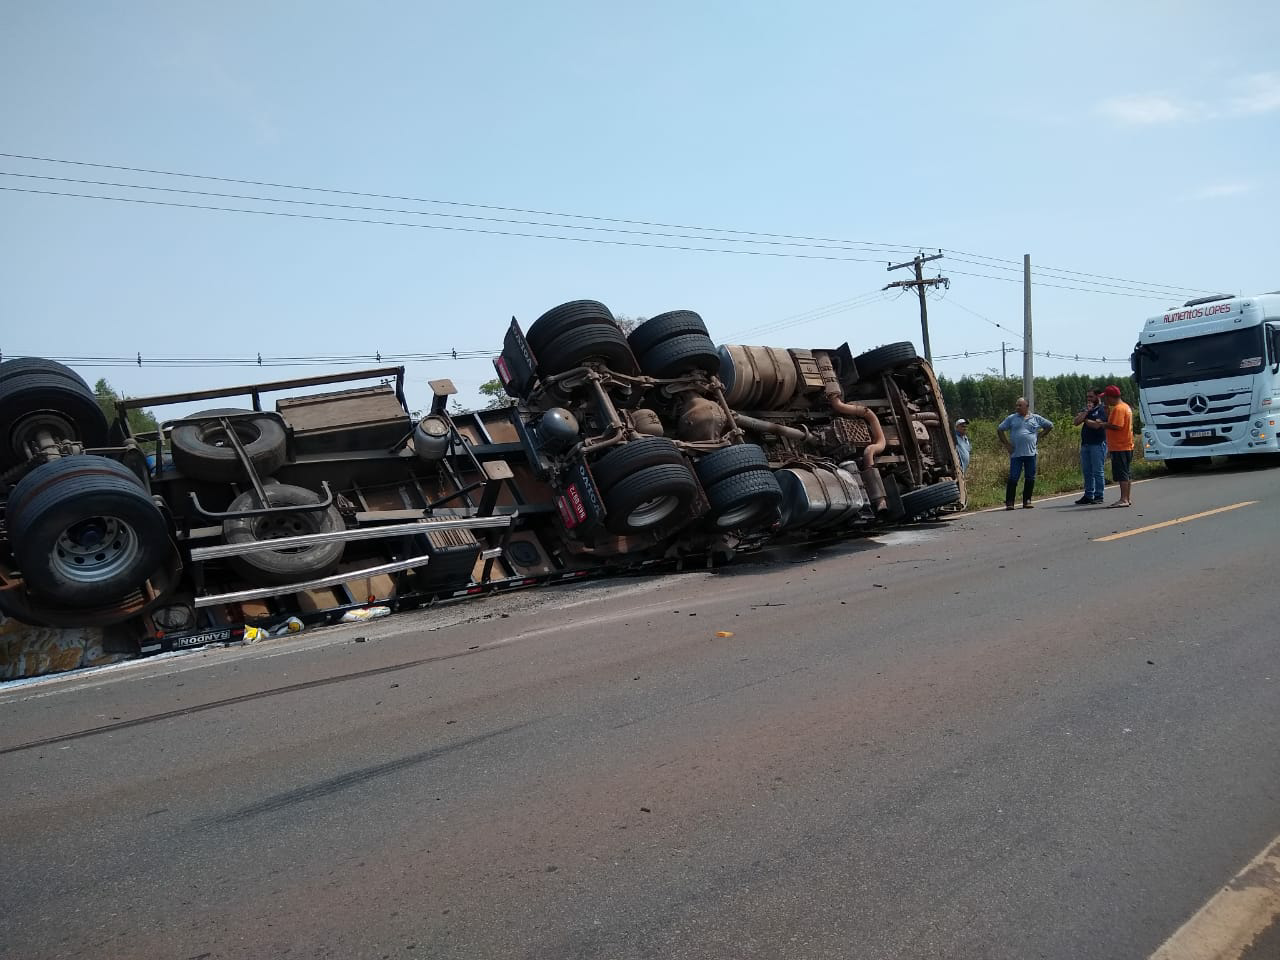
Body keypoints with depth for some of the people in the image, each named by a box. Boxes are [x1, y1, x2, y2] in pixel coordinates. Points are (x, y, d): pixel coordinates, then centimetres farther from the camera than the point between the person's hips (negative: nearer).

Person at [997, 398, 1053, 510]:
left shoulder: (1036, 418, 11)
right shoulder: (1011, 418, 8)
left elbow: (1050, 426, 22)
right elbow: (999, 430, 12)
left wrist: (1039, 436, 12)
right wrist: (1006, 444, 4)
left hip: (1031, 453, 2)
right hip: (1016, 454, -2)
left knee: (1030, 478, 4)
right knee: (1013, 478, -6)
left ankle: (1027, 501, 14)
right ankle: (1009, 502, -3)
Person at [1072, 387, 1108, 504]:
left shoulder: (1102, 410, -4)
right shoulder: (1085, 410, 18)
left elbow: (1096, 425, -16)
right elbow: (1076, 422, 5)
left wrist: (1085, 420, 0)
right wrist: (1086, 412, -4)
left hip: (1098, 444, -7)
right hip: (1085, 444, 7)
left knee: (1097, 471, -4)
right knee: (1087, 471, 8)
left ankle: (1098, 496, 0)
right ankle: (1088, 495, 13)